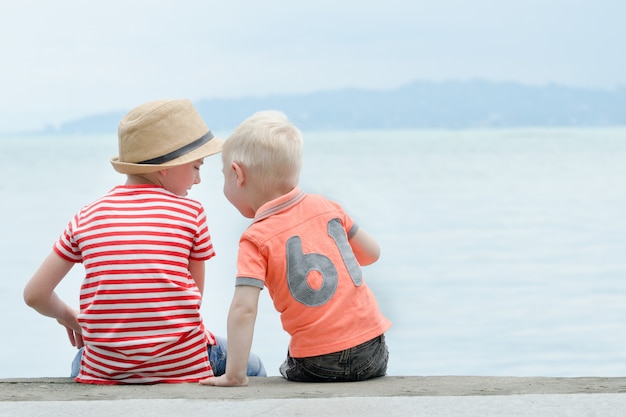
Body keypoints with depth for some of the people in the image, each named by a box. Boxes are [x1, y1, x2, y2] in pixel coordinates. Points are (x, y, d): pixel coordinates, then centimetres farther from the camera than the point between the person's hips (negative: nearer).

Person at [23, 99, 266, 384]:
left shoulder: (87, 217, 7)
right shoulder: (191, 213, 1)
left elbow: (35, 295, 8)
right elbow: (196, 295, 8)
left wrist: (68, 318, 29)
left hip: (105, 371, 2)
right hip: (182, 367, -2)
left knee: (80, 362, 37)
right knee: (251, 367, 25)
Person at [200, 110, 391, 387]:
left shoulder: (256, 239, -9)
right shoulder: (326, 207, 5)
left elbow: (243, 309, -19)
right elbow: (372, 253, 17)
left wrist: (234, 375, -17)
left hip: (317, 364, -4)